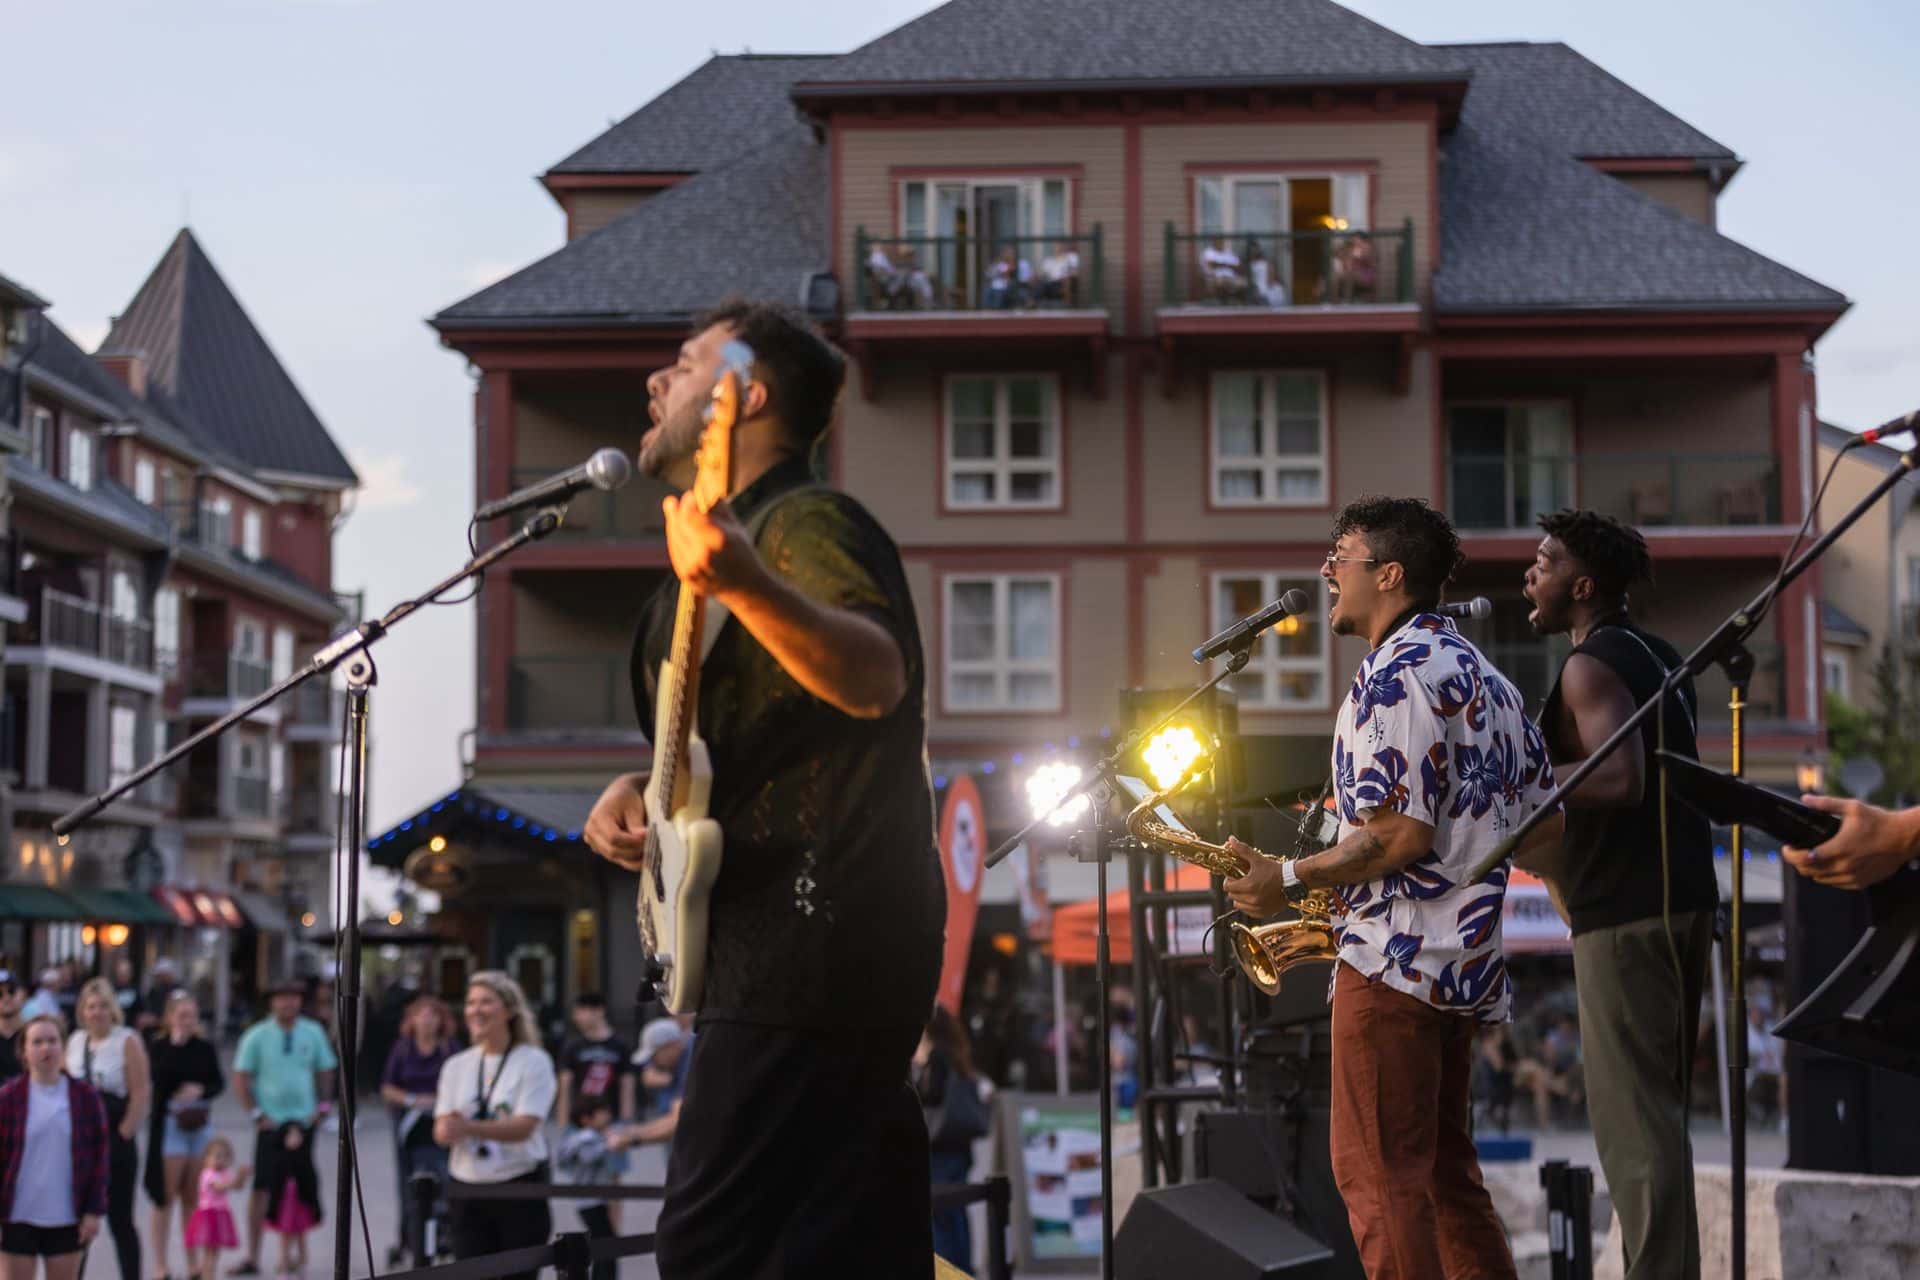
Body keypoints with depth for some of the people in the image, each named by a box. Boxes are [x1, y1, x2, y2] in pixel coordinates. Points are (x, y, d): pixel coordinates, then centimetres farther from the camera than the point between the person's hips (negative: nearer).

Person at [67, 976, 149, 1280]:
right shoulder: (75, 1042, 8)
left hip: (115, 1141, -5)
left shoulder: (127, 1041, -8)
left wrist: (124, 1134, -13)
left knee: (120, 1220, 2)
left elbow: (141, 1092, -11)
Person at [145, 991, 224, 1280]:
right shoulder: (158, 1046, -3)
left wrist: (200, 1090, -12)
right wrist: (176, 1044, -19)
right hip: (169, 1123, -3)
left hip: (201, 1123, 3)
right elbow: (160, 1077, -17)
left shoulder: (205, 1048, 6)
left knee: (194, 1197, 8)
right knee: (166, 1196, -2)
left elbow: (219, 1083, 7)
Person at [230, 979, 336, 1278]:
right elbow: (240, 1079, 0)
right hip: (270, 1124, -2)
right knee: (261, 1189, -6)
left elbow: (326, 1071, 13)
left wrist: (322, 1106, 2)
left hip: (304, 1122, 2)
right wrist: (256, 1114, -7)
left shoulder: (313, 1033, 4)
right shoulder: (257, 1036, -2)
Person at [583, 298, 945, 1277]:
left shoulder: (806, 524, -9)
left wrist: (743, 584, -46)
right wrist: (642, 788, 9)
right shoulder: (716, 541, 22)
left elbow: (877, 680, -29)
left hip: (816, 931, -10)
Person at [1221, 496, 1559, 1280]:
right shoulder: (1482, 674, 17)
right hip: (1467, 961, 10)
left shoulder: (1396, 676, -13)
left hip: (1396, 958, -10)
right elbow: (1543, 822, 17)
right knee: (1443, 1171, 15)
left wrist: (1288, 881, -13)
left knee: (1378, 1174, -6)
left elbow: (1399, 836, -20)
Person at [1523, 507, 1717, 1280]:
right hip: (1681, 898, 10)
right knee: (1656, 1110, 15)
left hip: (1625, 913, -10)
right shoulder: (1657, 656, 17)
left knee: (1632, 1116, -8)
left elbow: (1619, 779, -25)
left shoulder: (1591, 665, -12)